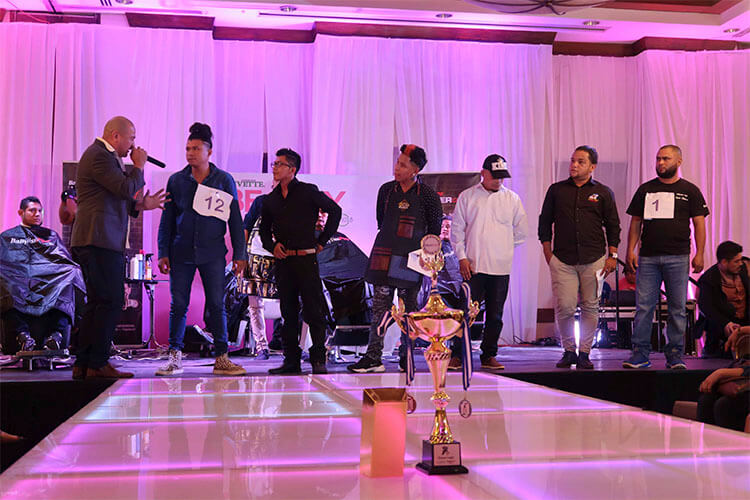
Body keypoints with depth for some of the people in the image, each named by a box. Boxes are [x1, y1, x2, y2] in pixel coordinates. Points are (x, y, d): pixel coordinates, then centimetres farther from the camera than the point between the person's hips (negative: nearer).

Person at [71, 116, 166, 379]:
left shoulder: (104, 156, 24)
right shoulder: (99, 156, -9)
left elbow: (117, 201, 27)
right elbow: (127, 189, -18)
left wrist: (141, 205, 13)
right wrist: (139, 166, -3)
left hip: (98, 242, 11)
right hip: (100, 241, -11)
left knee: (97, 303, 11)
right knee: (110, 302, -10)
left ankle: (83, 364, 13)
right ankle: (97, 364, -7)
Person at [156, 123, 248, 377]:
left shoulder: (224, 180, 3)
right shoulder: (176, 180, 7)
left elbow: (235, 219, 6)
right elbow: (167, 220, 10)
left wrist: (239, 254, 1)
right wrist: (163, 253, 4)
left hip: (213, 253, -1)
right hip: (181, 252, 1)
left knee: (216, 305, -2)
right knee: (178, 305, 3)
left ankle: (221, 358, 5)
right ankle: (174, 357, 12)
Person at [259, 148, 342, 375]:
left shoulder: (308, 192, 0)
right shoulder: (271, 199, 13)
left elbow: (335, 211, 5)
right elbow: (264, 228, 24)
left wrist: (321, 241, 3)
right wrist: (272, 246, 4)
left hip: (306, 258, -5)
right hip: (283, 260, 5)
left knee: (313, 310, -5)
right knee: (288, 311, 7)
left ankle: (318, 360, 1)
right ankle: (291, 360, 12)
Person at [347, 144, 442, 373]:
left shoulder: (428, 196, -1)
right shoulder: (386, 190, 7)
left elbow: (435, 229, 9)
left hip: (410, 259, -2)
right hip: (384, 256, 2)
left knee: (409, 308, 4)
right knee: (380, 307, 0)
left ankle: (406, 357, 13)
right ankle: (373, 357, 0)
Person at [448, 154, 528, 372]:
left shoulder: (512, 199, 8)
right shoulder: (467, 197, 5)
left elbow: (521, 232, 14)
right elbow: (457, 229, 5)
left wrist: (503, 248, 10)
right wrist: (462, 257, -2)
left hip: (501, 268, 2)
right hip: (474, 266, -2)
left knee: (495, 315, 6)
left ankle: (489, 356, 16)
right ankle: (457, 355, 4)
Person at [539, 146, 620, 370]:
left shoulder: (603, 193, 8)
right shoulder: (556, 190, 10)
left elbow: (613, 226, 11)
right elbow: (545, 222, 13)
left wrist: (612, 256, 3)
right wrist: (547, 253, 6)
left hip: (594, 259, 0)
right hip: (562, 260, 0)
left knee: (590, 307, 2)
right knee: (564, 308, -6)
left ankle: (584, 353, 12)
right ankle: (568, 351, 11)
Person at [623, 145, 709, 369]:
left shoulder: (690, 191, 8)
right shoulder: (645, 189, 13)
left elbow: (699, 223, 5)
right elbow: (636, 222, 14)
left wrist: (699, 254, -5)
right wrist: (631, 250, 4)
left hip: (677, 258, -1)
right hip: (648, 257, 1)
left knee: (677, 307, 1)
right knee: (643, 306, -2)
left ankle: (675, 355, 8)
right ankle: (640, 354, 2)